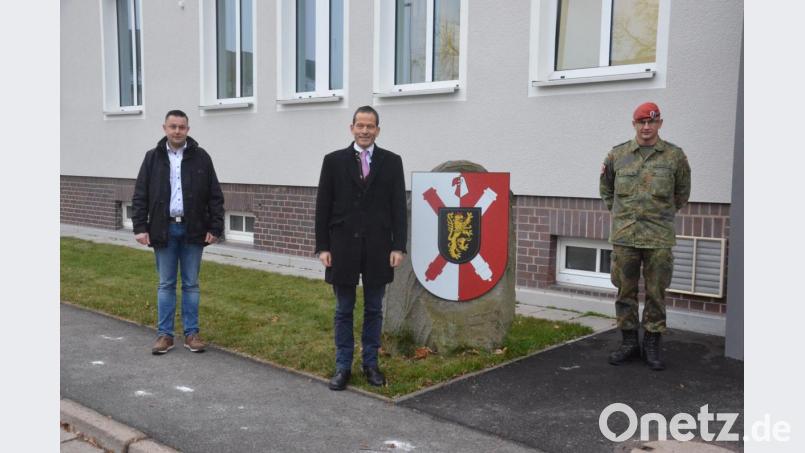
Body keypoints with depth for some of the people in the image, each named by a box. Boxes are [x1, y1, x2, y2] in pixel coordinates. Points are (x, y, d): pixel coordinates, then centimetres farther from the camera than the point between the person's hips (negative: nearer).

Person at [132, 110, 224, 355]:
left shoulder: (201, 157, 0)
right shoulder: (153, 158, 3)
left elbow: (215, 196, 1)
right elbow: (140, 196, 4)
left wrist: (215, 228, -4)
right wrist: (140, 227, -4)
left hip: (192, 230, 0)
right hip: (164, 229, 1)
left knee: (191, 284, 8)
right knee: (166, 284, 7)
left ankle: (191, 333, 16)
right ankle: (165, 334, 16)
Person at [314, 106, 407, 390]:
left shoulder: (392, 162, 4)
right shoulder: (334, 161, 3)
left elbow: (398, 207, 1)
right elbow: (323, 207, 2)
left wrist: (399, 247, -5)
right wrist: (323, 247, -4)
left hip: (378, 248, 1)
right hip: (343, 247, 0)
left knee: (374, 310, 10)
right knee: (343, 310, 8)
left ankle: (370, 364, 22)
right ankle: (343, 367, 17)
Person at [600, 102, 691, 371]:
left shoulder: (674, 155, 3)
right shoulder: (617, 155, 5)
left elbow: (682, 192, 15)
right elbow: (606, 188, 20)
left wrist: (667, 214, 13)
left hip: (659, 237, -1)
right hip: (624, 236, 1)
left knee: (656, 293, 4)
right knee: (625, 291, 6)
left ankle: (652, 345, 15)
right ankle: (629, 343, 18)